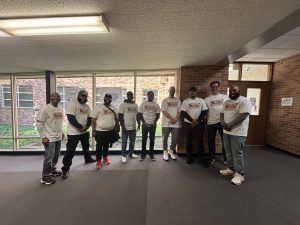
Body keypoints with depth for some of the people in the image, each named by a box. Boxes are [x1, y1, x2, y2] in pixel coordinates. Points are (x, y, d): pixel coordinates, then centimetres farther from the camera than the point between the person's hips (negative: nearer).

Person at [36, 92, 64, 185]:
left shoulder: (60, 109, 9)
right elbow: (39, 123, -15)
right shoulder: (45, 108, -14)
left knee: (56, 156, 19)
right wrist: (43, 136, -17)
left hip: (58, 137, 7)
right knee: (49, 157, 2)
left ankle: (52, 170, 38)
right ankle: (45, 177, 18)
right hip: (49, 138, -7)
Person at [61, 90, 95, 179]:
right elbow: (71, 118, -23)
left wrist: (87, 126, -14)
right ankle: (65, 168, 16)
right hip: (73, 132, -7)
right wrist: (80, 127, -22)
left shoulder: (87, 107, 6)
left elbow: (89, 118, 6)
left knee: (86, 147, 25)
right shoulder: (72, 104, -15)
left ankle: (88, 158, 47)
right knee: (70, 151, 0)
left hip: (85, 132, 7)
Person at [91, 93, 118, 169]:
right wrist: (93, 131, -11)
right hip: (99, 131, -4)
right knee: (99, 146, 6)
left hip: (110, 131, 4)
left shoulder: (114, 108, 5)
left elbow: (116, 119, 13)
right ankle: (98, 161, 22)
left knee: (106, 145, 18)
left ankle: (105, 158, 37)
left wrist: (115, 128, 8)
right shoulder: (98, 107, -8)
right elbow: (93, 120, -8)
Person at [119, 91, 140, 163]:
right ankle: (124, 156, 21)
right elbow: (120, 117, -10)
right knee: (124, 143, 6)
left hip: (133, 127, 5)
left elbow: (137, 115, 15)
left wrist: (139, 124, 8)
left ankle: (131, 153, 32)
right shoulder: (123, 104, -7)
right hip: (126, 127, -5)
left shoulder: (135, 105, 9)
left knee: (132, 142, 16)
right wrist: (123, 127, -14)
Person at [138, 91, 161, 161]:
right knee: (144, 139, 4)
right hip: (145, 124, 0)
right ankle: (143, 154, 16)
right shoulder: (143, 104, 4)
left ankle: (151, 154, 19)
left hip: (153, 125, 1)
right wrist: (144, 122, -8)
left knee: (152, 139, 7)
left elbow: (158, 115, 4)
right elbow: (140, 114, 2)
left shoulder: (156, 105, 5)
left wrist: (154, 122, -8)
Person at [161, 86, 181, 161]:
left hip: (176, 123, 2)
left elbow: (179, 111, 3)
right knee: (165, 139, 5)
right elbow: (164, 111, -7)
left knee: (175, 139, 6)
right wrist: (172, 118, -14)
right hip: (166, 123, -2)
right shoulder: (165, 100, 3)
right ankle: (165, 152, 21)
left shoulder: (178, 100, 11)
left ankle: (171, 151, 27)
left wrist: (175, 119, -12)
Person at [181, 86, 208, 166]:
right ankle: (189, 157, 21)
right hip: (188, 124, 0)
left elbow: (204, 111, 0)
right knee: (189, 141, 7)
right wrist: (192, 120, -13)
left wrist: (198, 121, -11)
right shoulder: (185, 101, 4)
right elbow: (183, 113, -5)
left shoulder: (201, 100, 7)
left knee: (200, 141, 2)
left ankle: (202, 159, 14)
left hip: (199, 124, 0)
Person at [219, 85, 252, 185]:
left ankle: (240, 174, 15)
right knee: (228, 152, 16)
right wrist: (224, 123, -9)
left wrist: (229, 125, -18)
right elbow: (222, 114, 10)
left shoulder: (244, 101, -8)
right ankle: (230, 169, 32)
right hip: (226, 132, 7)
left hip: (238, 132, -7)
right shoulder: (226, 102, 14)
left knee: (237, 153, 0)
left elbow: (243, 115, -19)